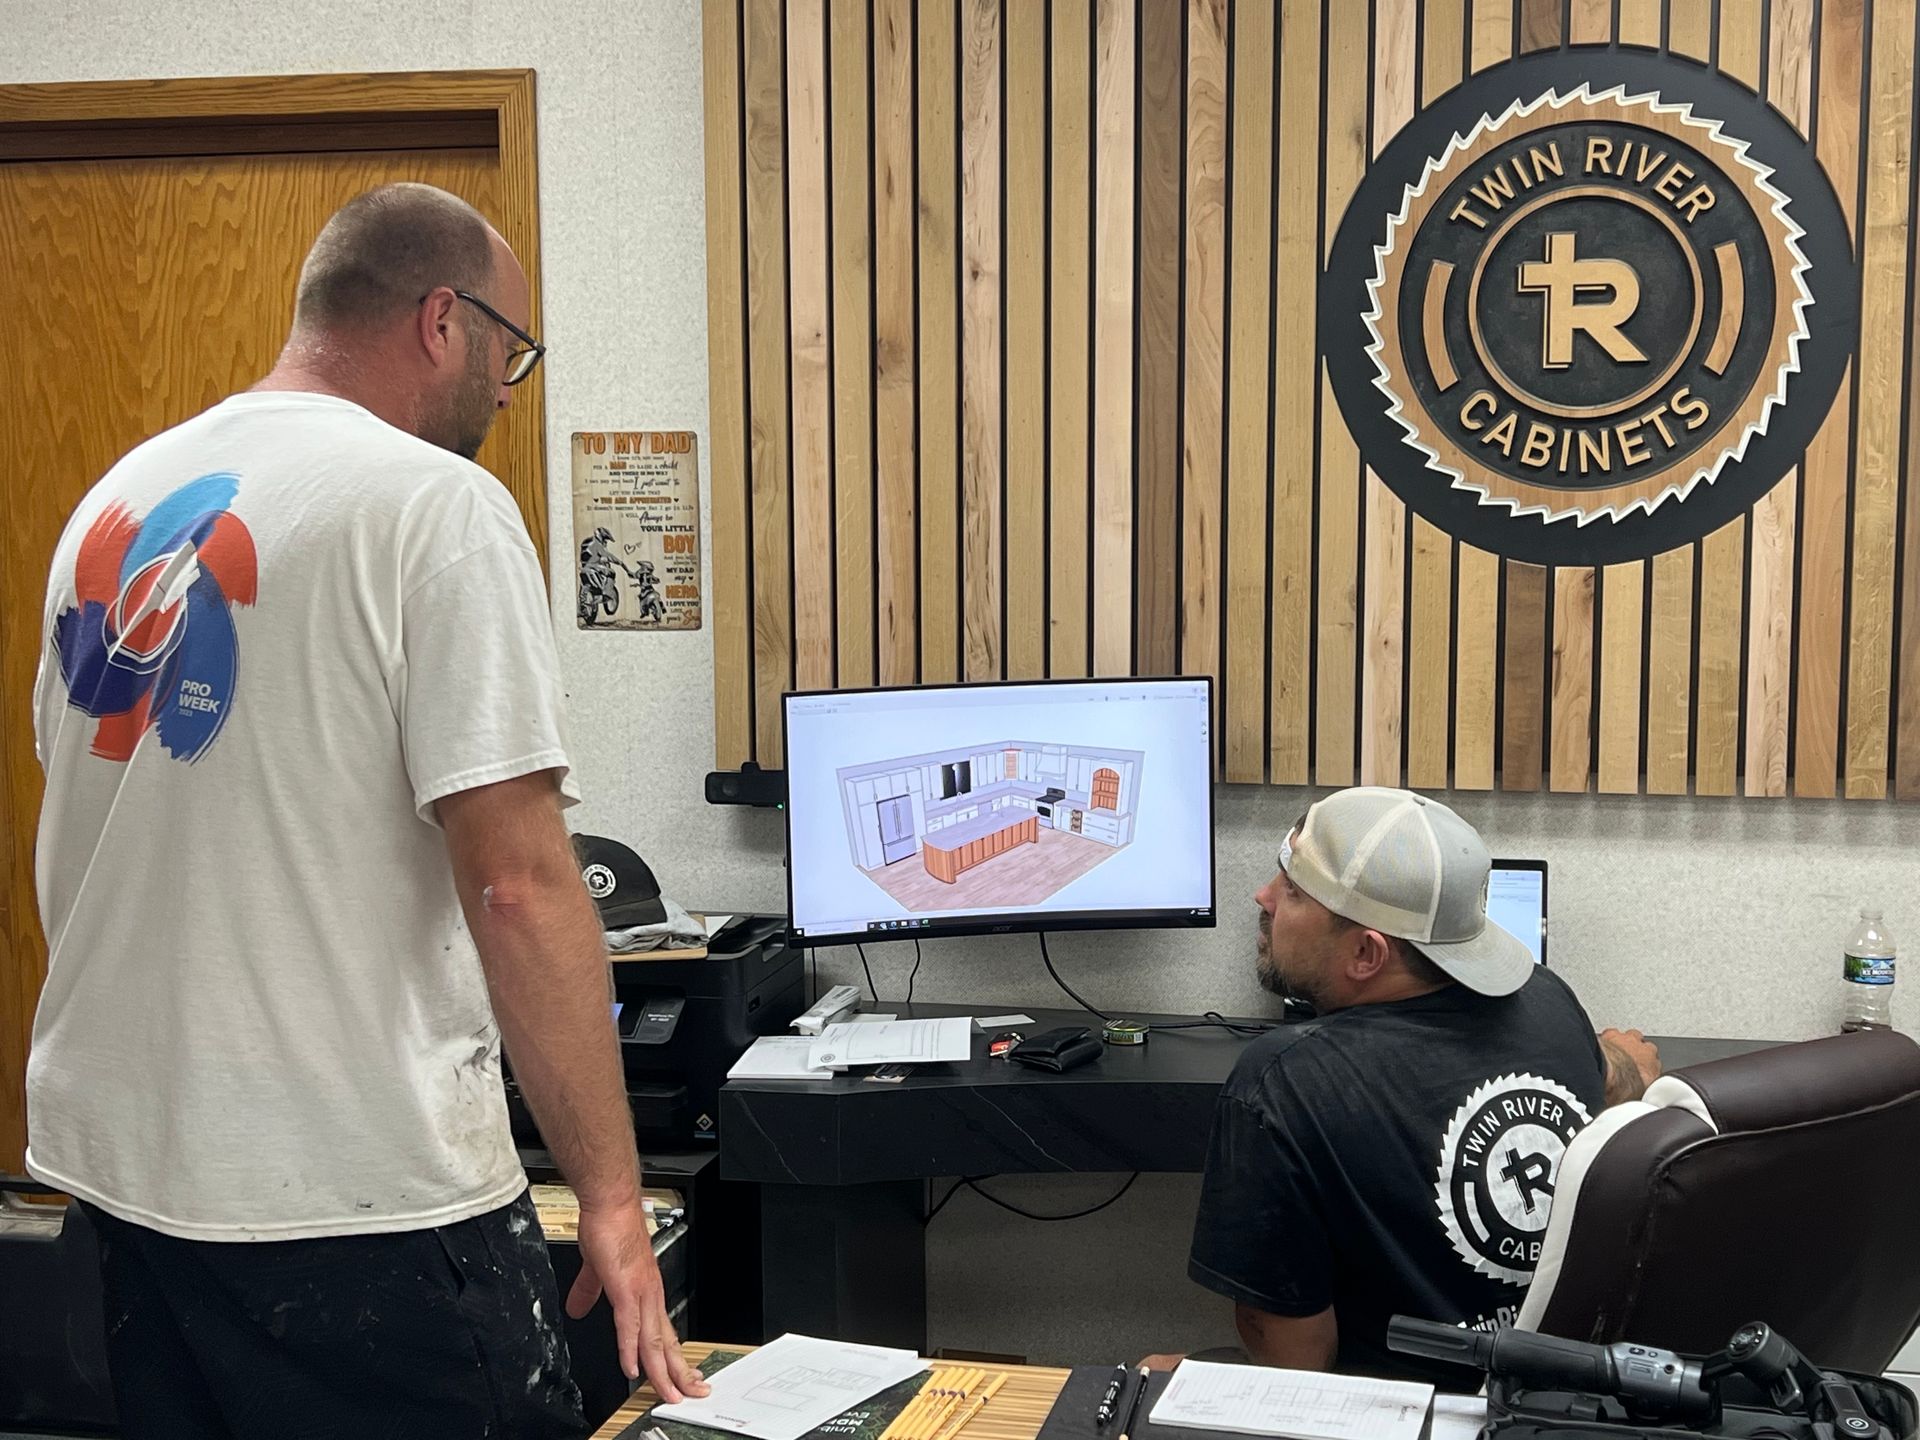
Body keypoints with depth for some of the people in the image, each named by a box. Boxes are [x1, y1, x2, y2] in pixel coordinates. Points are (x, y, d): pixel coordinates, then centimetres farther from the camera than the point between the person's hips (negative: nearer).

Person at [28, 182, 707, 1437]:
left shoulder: (119, 500, 9)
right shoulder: (435, 503, -14)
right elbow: (518, 883, -20)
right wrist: (611, 1191, -14)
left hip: (118, 1161, 8)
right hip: (355, 1203, -8)